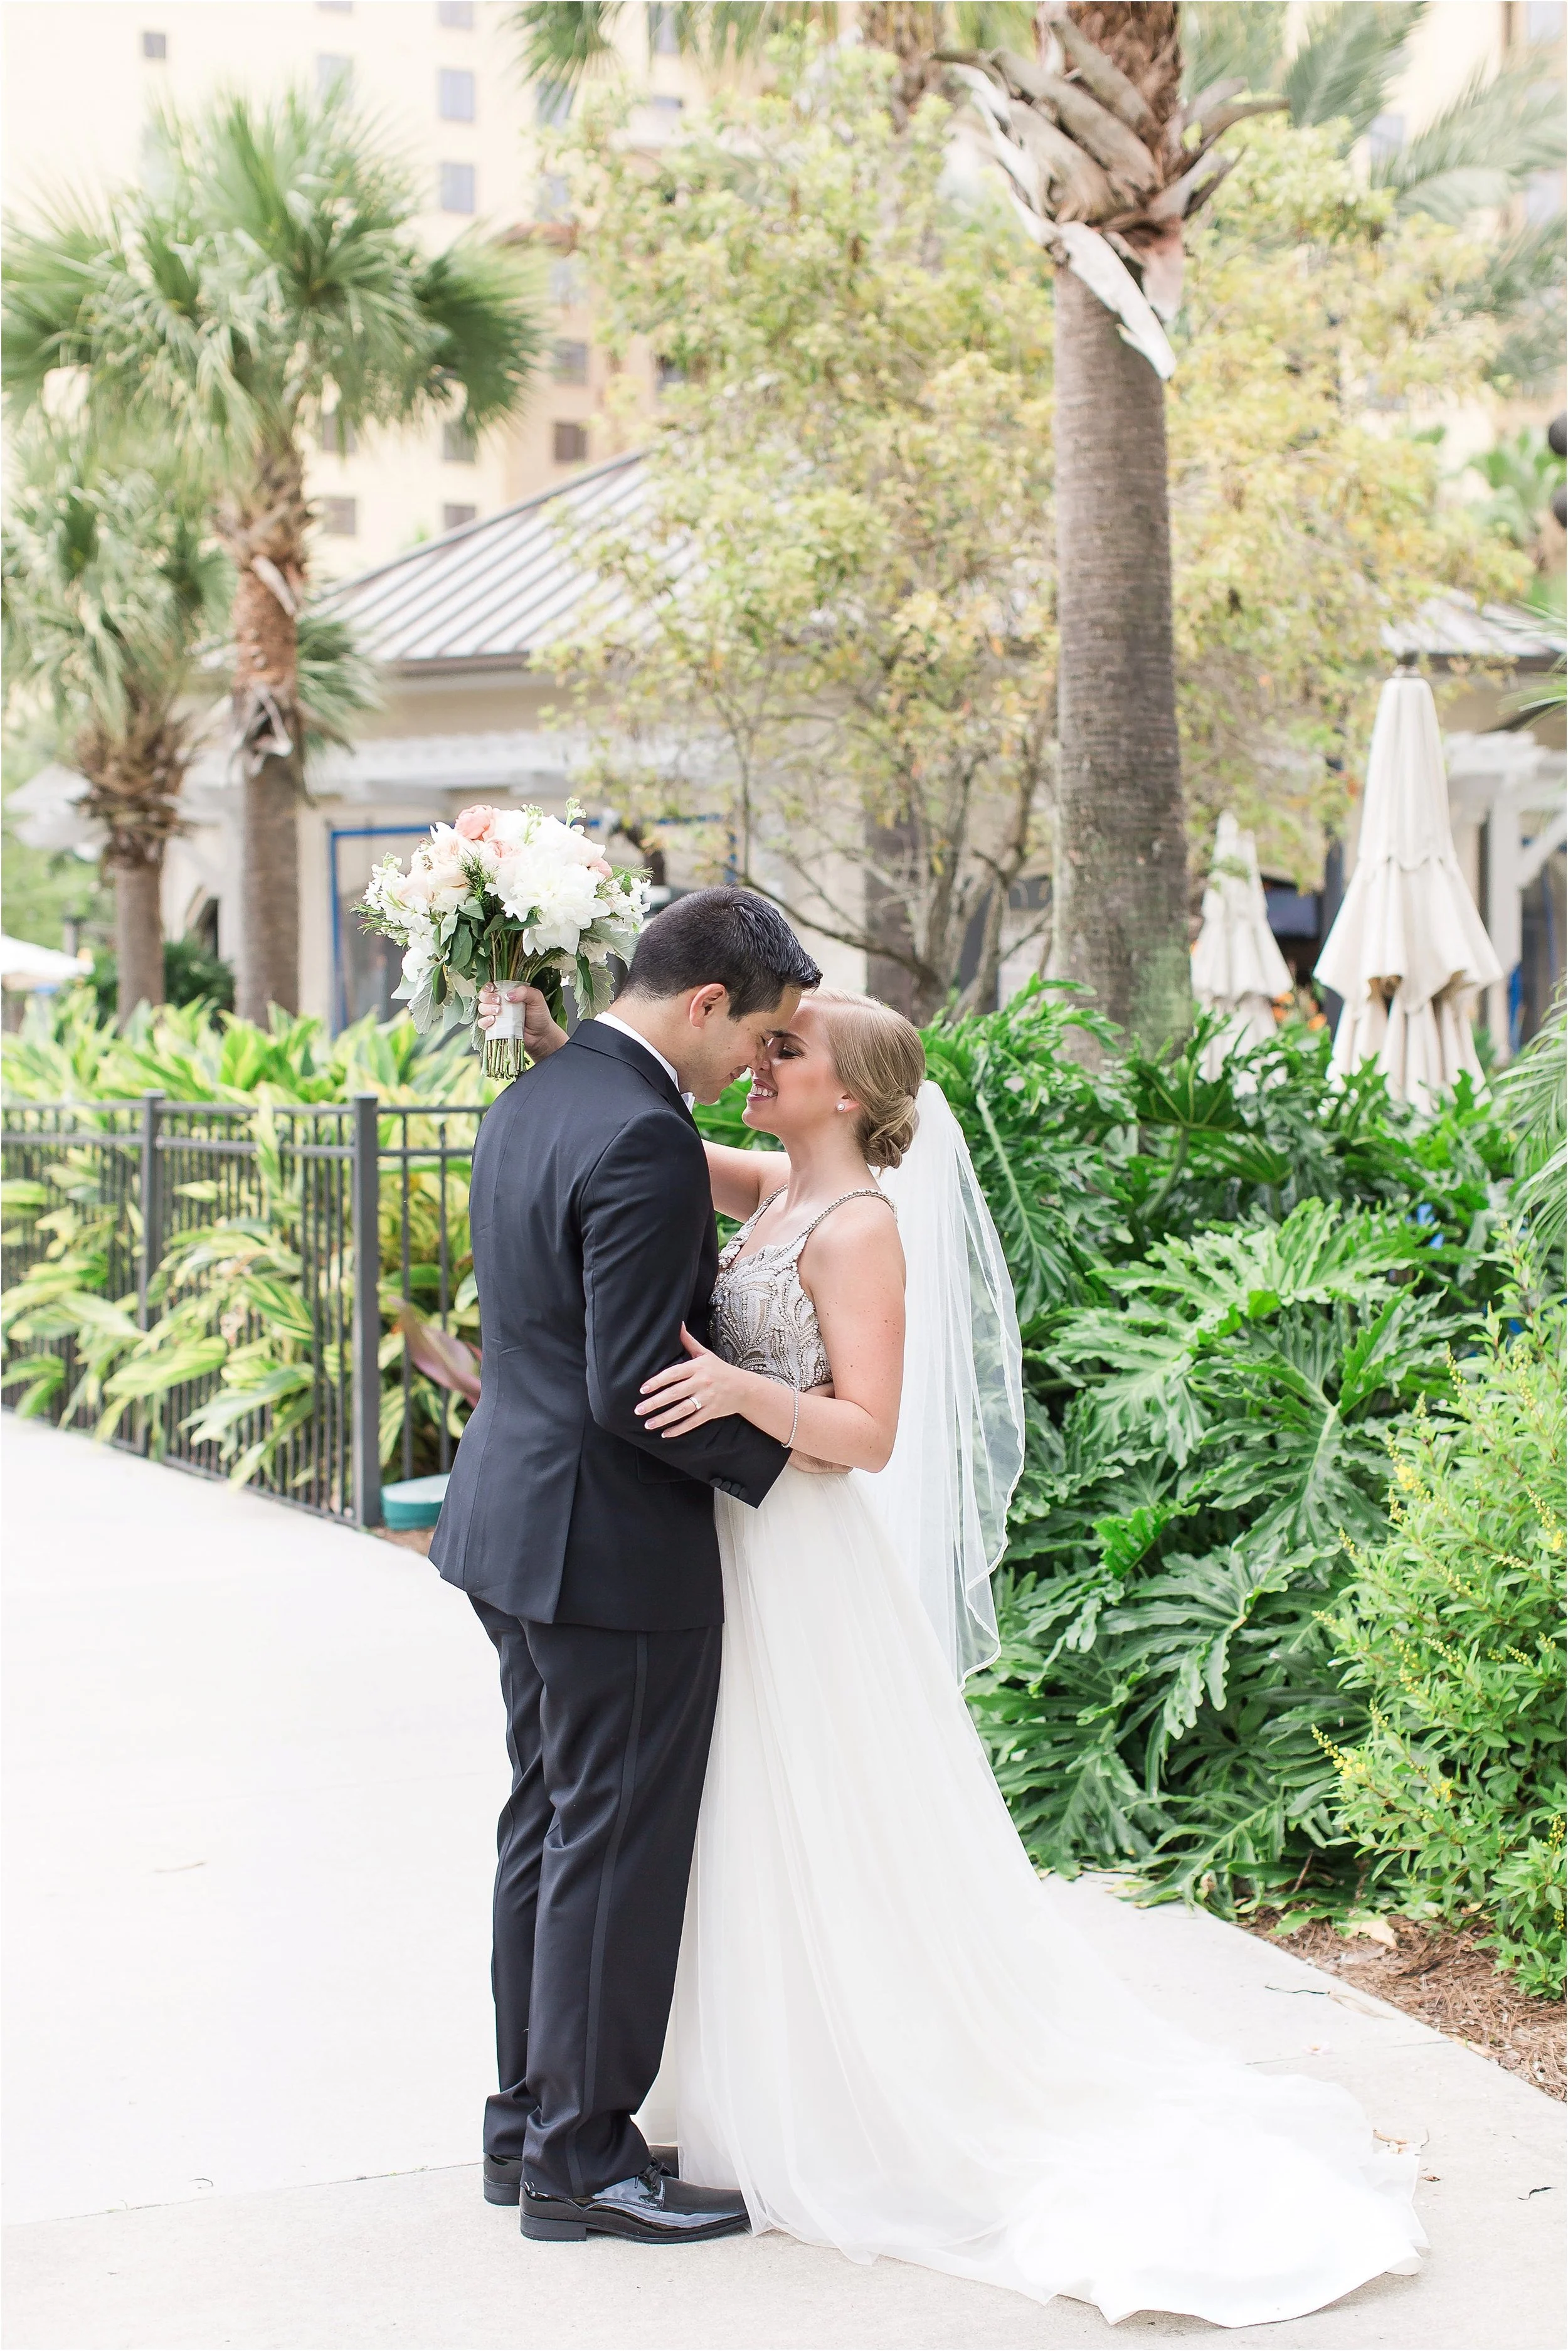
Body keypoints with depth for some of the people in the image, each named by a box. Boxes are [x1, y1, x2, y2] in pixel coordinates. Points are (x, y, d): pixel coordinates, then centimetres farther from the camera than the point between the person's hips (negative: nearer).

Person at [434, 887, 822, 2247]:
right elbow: (635, 1386, -24)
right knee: (618, 1850, 2)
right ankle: (580, 2159, 13)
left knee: (549, 1825, 18)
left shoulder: (534, 1099, 9)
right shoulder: (642, 1139, -22)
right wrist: (775, 1456, -11)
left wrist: (710, 1272, 10)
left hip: (513, 1521, 10)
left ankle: (532, 2120, 29)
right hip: (615, 1547, -10)